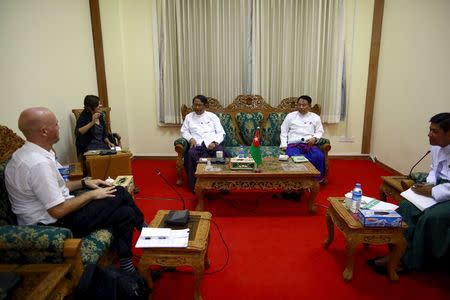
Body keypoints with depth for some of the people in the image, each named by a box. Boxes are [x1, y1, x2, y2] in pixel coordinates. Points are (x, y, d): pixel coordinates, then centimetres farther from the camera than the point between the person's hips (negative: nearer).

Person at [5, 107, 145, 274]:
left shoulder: (29, 153, 6)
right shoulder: (38, 163, -27)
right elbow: (58, 211, -26)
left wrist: (84, 183, 8)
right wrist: (92, 194, -14)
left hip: (51, 213, 9)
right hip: (55, 225, -9)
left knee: (125, 213, 0)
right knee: (119, 195, -6)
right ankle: (142, 227, 19)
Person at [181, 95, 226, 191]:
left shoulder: (212, 116, 16)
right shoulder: (189, 117, 21)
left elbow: (221, 133, 9)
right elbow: (184, 131, 16)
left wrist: (215, 142, -11)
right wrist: (190, 138, -7)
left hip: (212, 144, 0)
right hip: (197, 145, 1)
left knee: (221, 152, -34)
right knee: (190, 154, -34)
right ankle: (194, 185, -26)